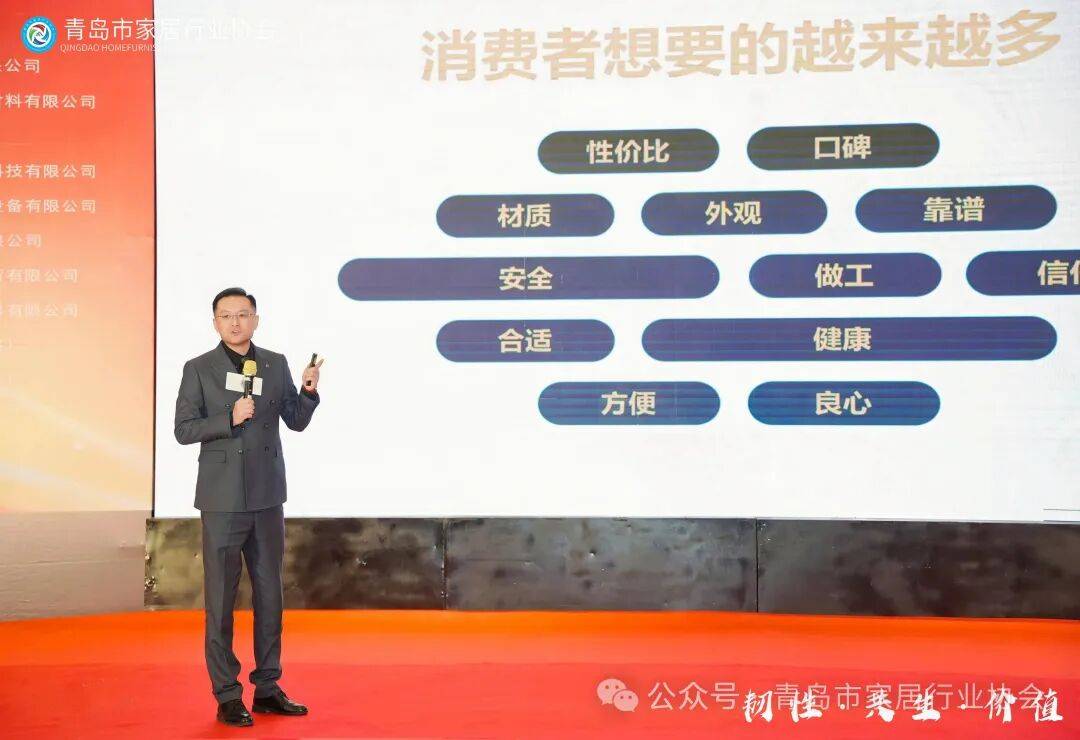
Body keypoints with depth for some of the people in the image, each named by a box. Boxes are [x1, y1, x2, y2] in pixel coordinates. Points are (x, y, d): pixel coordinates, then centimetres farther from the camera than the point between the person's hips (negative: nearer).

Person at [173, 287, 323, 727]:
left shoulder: (276, 364, 6)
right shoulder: (198, 369, -2)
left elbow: (297, 422, 7)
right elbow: (183, 430, -7)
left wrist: (309, 391, -11)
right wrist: (229, 419, -19)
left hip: (267, 497, 4)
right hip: (222, 499, -4)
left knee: (269, 594, 9)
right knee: (221, 598, 1)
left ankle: (267, 688, 20)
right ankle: (227, 697, 9)